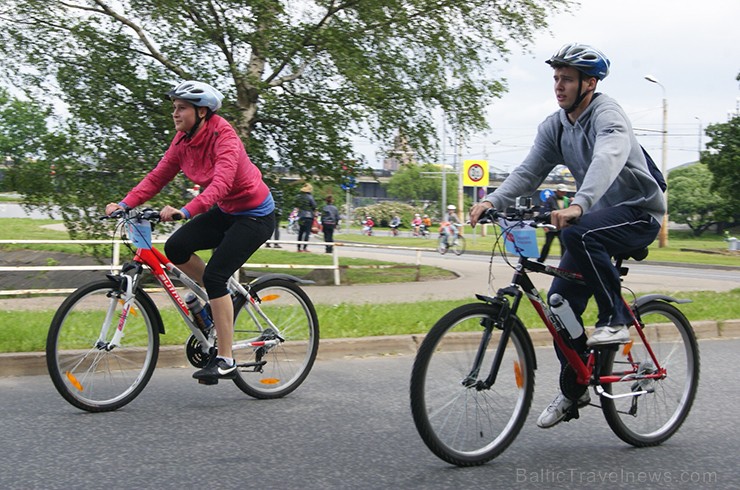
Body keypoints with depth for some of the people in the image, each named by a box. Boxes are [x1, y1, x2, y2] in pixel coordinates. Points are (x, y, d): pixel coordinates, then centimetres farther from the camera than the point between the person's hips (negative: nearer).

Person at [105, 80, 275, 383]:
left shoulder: (224, 138, -25)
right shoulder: (183, 140, -2)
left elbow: (221, 182, -40)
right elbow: (158, 176, -2)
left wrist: (185, 211, -53)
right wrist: (125, 204, -15)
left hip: (255, 214, -7)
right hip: (225, 211, 7)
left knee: (214, 274, -19)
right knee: (175, 248, -13)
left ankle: (225, 361, -11)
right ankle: (219, 297, 12)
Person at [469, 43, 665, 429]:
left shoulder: (608, 115, -19)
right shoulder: (554, 126, 4)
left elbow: (608, 159, -39)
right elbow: (528, 172, -3)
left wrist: (578, 205, -55)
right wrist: (492, 201, -21)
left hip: (638, 213, -7)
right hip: (597, 218, 8)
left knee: (578, 233, -37)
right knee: (561, 300, -2)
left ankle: (615, 319, -19)